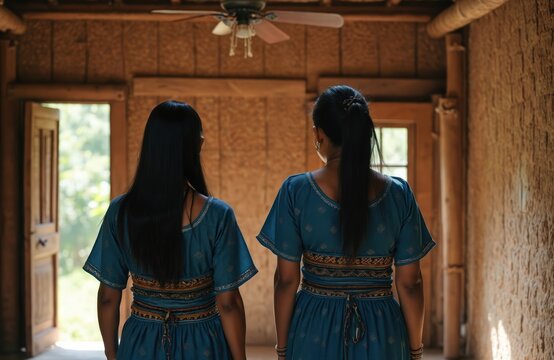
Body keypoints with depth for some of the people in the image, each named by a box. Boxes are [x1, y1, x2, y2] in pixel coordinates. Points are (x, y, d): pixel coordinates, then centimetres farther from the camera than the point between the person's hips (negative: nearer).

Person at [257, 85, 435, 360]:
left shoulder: (295, 192, -8)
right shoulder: (399, 193, -4)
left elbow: (286, 279, -6)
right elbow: (409, 283, -3)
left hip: (314, 334, -1)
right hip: (381, 333, 1)